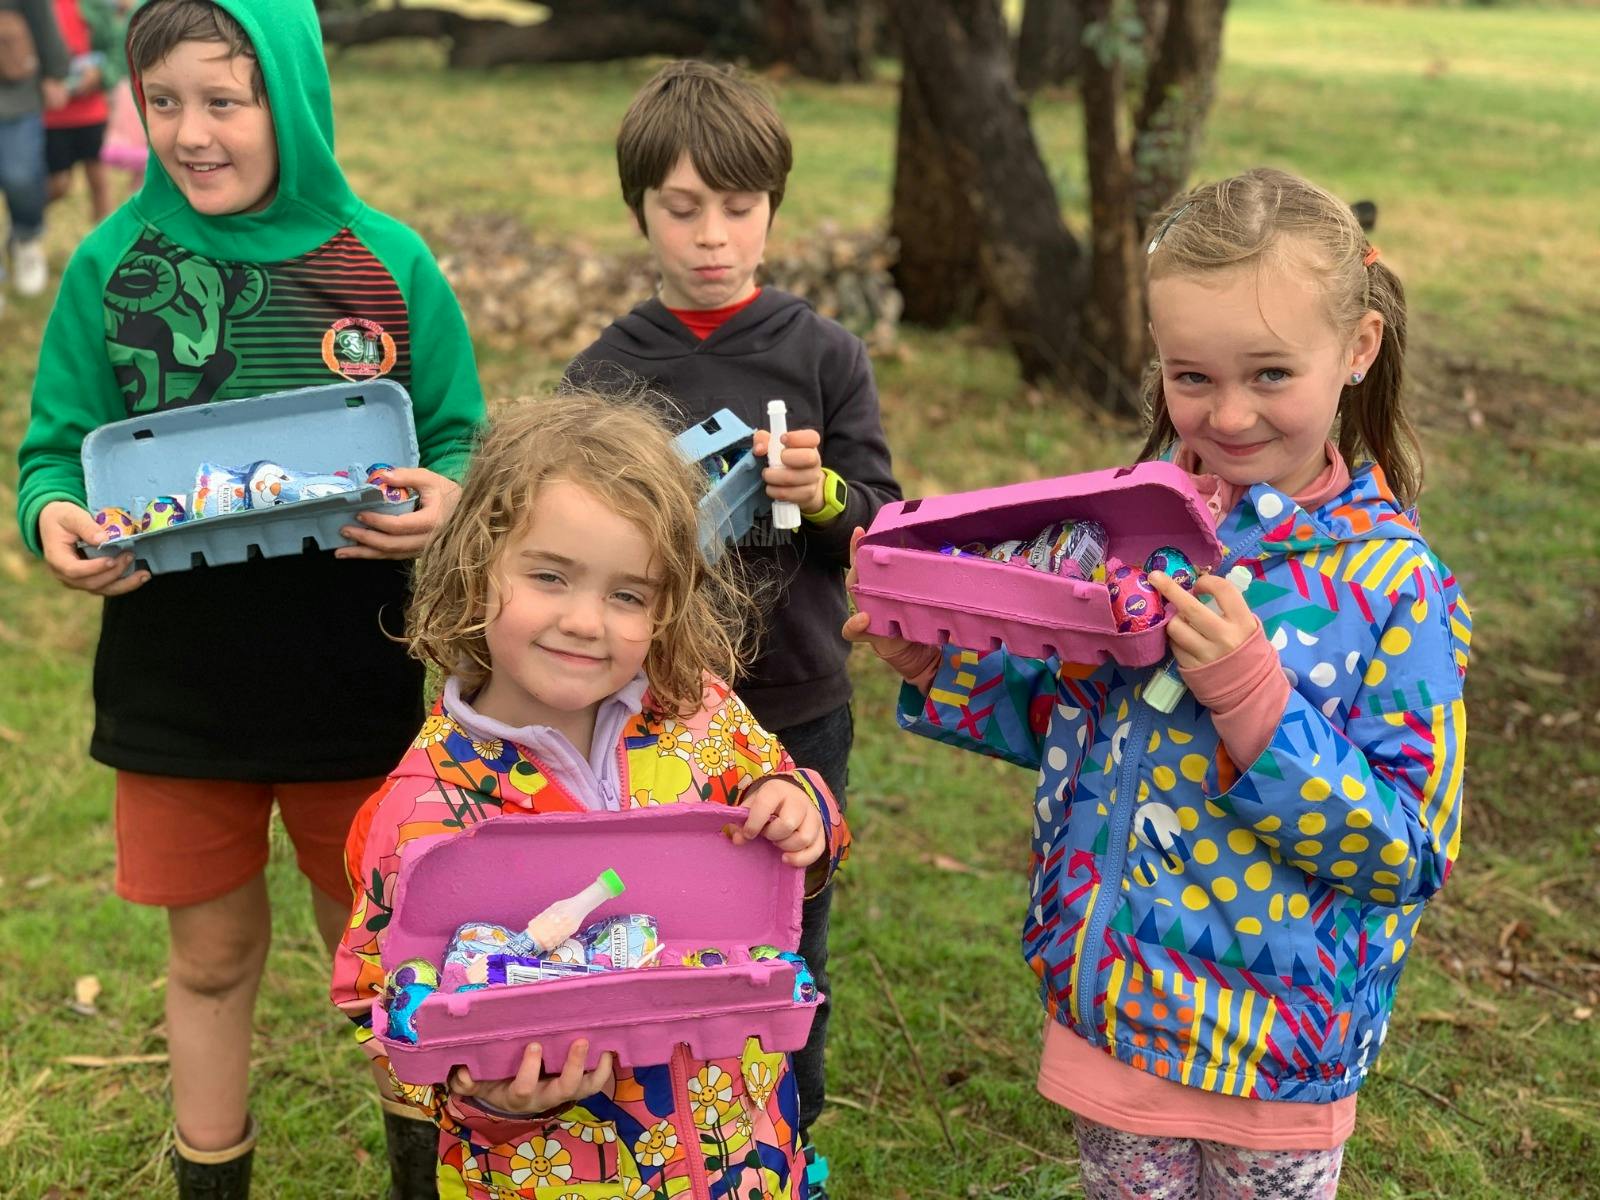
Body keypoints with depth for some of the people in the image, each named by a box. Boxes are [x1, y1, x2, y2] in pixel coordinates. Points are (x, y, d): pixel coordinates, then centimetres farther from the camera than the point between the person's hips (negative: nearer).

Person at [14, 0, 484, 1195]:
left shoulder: (389, 262, -6)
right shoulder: (110, 265, -4)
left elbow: (462, 444, 0)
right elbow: (59, 451, 1)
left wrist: (445, 501, -23)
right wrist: (57, 516, -21)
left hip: (357, 685, 0)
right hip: (175, 686, 1)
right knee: (212, 953, 17)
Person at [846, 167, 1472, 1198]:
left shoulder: (1394, 582, -16)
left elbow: (1410, 852, -18)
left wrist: (1251, 693, -29)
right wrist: (939, 669, -5)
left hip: (1282, 1039, -3)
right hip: (1109, 1009, 3)